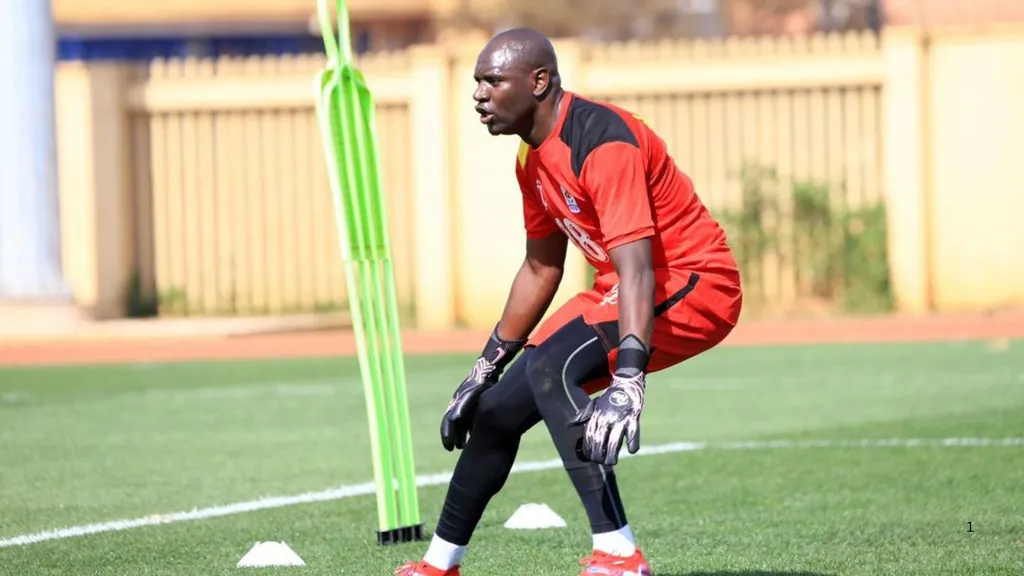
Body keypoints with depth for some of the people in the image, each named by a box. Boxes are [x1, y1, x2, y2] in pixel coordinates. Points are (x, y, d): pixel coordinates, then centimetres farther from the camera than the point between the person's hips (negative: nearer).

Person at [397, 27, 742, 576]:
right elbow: (541, 268, 19)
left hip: (693, 285, -10)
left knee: (550, 368, -31)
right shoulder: (534, 158, 5)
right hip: (616, 290, 10)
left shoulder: (602, 143, -25)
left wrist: (628, 383, -47)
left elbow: (636, 268, -35)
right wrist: (486, 367, 23)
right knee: (499, 408, 11)